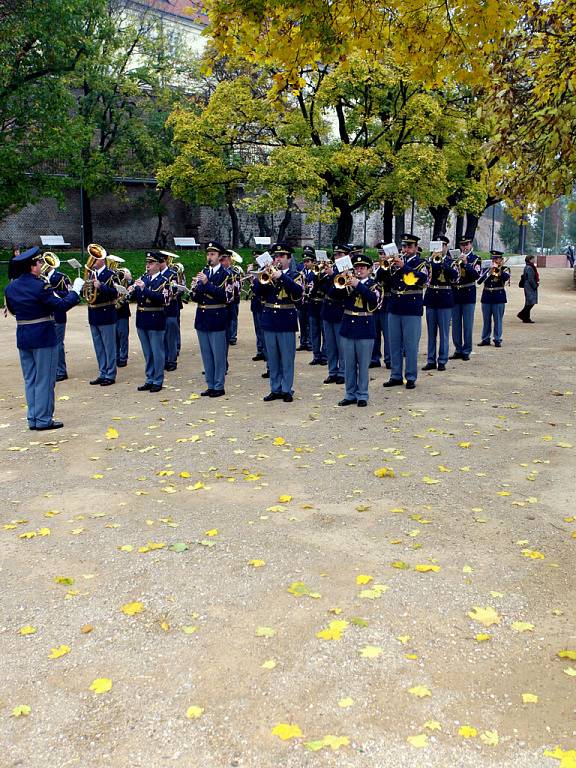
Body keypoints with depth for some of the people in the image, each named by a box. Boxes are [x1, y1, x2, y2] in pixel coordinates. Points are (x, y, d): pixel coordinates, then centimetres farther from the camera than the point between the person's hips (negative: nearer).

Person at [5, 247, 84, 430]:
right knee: (44, 380, 1)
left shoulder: (10, 287, 5)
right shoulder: (41, 286, -18)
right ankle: (43, 420, 5)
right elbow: (62, 305, -19)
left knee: (30, 380, 14)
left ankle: (33, 419, 18)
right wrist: (76, 289, -7)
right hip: (43, 338, -7)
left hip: (22, 338, 7)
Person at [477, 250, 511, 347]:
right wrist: (490, 271, -14)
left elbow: (506, 278, -19)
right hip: (487, 297, 2)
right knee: (486, 320, 7)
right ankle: (485, 339, 15)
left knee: (498, 320, 0)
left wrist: (499, 269, -17)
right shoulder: (486, 269, 9)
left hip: (499, 297, -2)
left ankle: (497, 339, 6)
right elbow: (479, 281, -6)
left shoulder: (505, 269, 3)